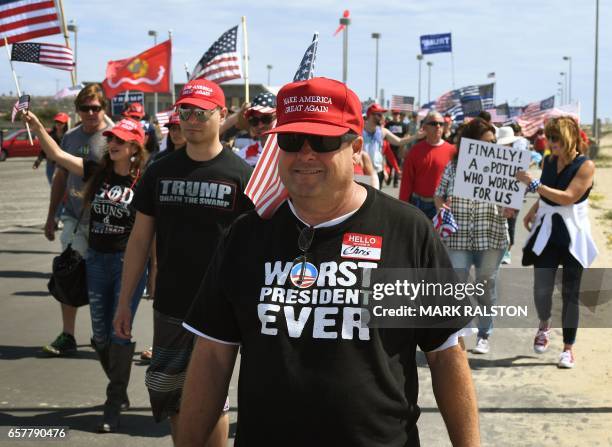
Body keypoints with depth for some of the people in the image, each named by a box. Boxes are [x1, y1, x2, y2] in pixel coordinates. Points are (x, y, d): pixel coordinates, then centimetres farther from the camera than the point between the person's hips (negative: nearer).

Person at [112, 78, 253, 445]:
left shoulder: (241, 176, -6)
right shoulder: (160, 172, 5)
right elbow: (140, 239, 8)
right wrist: (125, 302, 6)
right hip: (170, 305, 4)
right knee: (168, 394, 11)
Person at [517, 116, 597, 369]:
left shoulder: (585, 166, -11)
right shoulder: (549, 161, 6)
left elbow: (568, 197, -23)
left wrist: (534, 184, -26)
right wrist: (533, 210, 8)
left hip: (573, 236, -4)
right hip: (546, 232, 4)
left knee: (570, 293, 2)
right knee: (541, 288, -3)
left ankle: (568, 348, 13)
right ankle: (544, 326, 29)